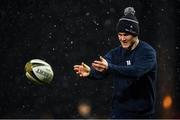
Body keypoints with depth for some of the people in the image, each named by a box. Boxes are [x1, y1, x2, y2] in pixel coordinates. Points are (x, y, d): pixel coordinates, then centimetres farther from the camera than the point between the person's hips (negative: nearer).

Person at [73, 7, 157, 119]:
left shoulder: (148, 52, -11)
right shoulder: (116, 53, 5)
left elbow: (136, 71, -29)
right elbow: (101, 70, -11)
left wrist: (109, 67, -42)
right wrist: (90, 72, -35)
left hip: (141, 113, -4)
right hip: (119, 111, 4)